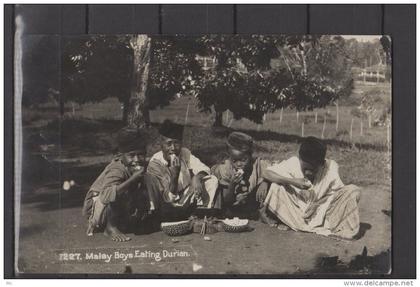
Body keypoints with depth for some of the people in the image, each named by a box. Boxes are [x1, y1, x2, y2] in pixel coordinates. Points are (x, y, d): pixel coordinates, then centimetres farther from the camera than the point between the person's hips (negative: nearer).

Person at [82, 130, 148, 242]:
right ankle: (110, 228, -13)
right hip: (96, 205, -9)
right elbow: (106, 196, -49)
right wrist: (133, 179, -49)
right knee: (116, 195, -36)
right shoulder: (117, 170, -31)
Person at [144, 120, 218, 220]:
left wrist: (197, 178, -32)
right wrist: (174, 174, -36)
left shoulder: (184, 153, -5)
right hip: (169, 207, -5)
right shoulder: (155, 164, -19)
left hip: (188, 200, 5)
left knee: (212, 180, -7)